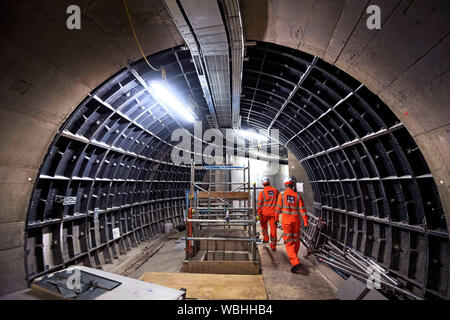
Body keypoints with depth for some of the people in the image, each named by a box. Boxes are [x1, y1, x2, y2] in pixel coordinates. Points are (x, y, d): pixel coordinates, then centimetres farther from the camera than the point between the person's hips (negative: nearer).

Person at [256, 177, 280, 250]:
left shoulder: (262, 192, -7)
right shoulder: (276, 191, 0)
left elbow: (259, 204, -7)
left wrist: (259, 214, 0)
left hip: (265, 213, -1)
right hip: (274, 213, 1)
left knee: (263, 225, 25)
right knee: (273, 228, 7)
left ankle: (266, 238, 21)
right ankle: (273, 246, 12)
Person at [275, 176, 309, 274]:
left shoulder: (282, 194, -6)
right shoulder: (297, 195, -2)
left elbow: (278, 208, -1)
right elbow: (302, 209, -2)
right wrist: (305, 222, 4)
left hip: (286, 221, -2)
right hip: (296, 221, 3)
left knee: (289, 243, -3)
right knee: (296, 241, 20)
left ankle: (296, 264, -12)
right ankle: (293, 259, 35)